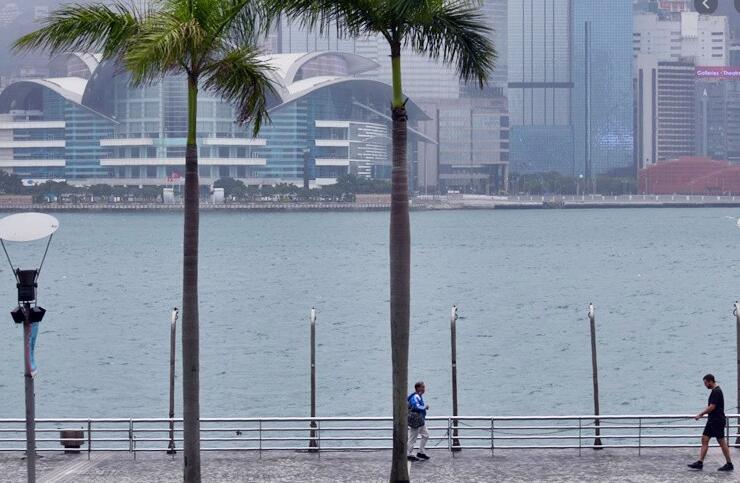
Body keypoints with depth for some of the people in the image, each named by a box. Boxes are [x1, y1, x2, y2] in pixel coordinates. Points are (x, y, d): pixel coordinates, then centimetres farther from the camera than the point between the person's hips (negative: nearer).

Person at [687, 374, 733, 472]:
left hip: (718, 421, -10)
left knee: (722, 442, -3)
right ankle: (700, 463, 6)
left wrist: (700, 414, -12)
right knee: (704, 440, 6)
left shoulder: (716, 392, -17)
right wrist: (702, 414, 13)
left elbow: (712, 407, -21)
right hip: (712, 420, 10)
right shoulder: (714, 391, 14)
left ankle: (729, 464, 4)